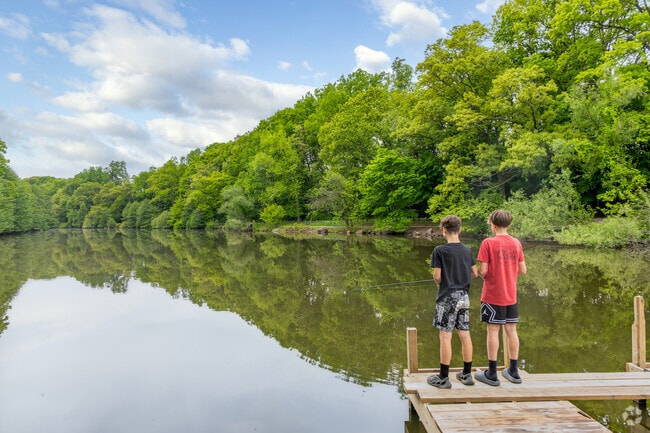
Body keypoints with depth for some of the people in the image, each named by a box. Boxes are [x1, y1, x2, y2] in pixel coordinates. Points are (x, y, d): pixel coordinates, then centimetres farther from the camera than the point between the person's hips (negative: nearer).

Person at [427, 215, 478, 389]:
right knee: (465, 335, 12)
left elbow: (437, 277, -13)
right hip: (464, 297, 5)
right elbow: (475, 274, 7)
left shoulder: (440, 250, -12)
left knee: (445, 336, -1)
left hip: (447, 298, -5)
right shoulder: (467, 250, 4)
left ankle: (443, 378, 6)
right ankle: (467, 374, 22)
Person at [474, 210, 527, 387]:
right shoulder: (516, 243, 2)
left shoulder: (488, 243, -13)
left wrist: (479, 273, 6)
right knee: (511, 330, 12)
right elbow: (523, 270, 5)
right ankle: (513, 371, 23)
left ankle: (492, 374, 9)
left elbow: (483, 271, -15)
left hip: (492, 295, -5)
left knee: (493, 331, 2)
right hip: (511, 296, 5)